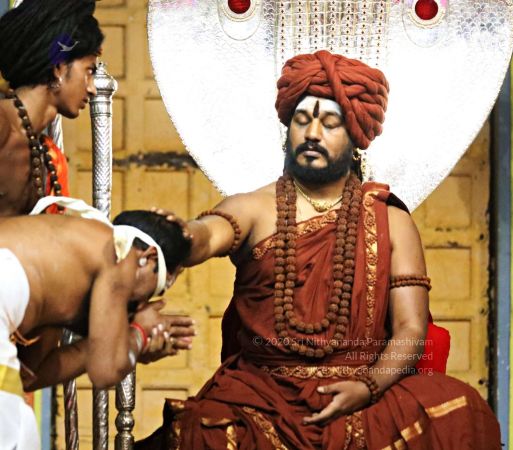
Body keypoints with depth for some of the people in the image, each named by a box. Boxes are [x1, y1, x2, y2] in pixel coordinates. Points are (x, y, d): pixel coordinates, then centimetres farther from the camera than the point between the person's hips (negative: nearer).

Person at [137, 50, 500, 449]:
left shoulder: (391, 222, 11)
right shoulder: (253, 210, 8)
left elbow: (411, 328, 4)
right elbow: (205, 235, -15)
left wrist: (368, 387, -15)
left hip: (368, 396, 1)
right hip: (262, 393, -1)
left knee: (457, 412, -27)